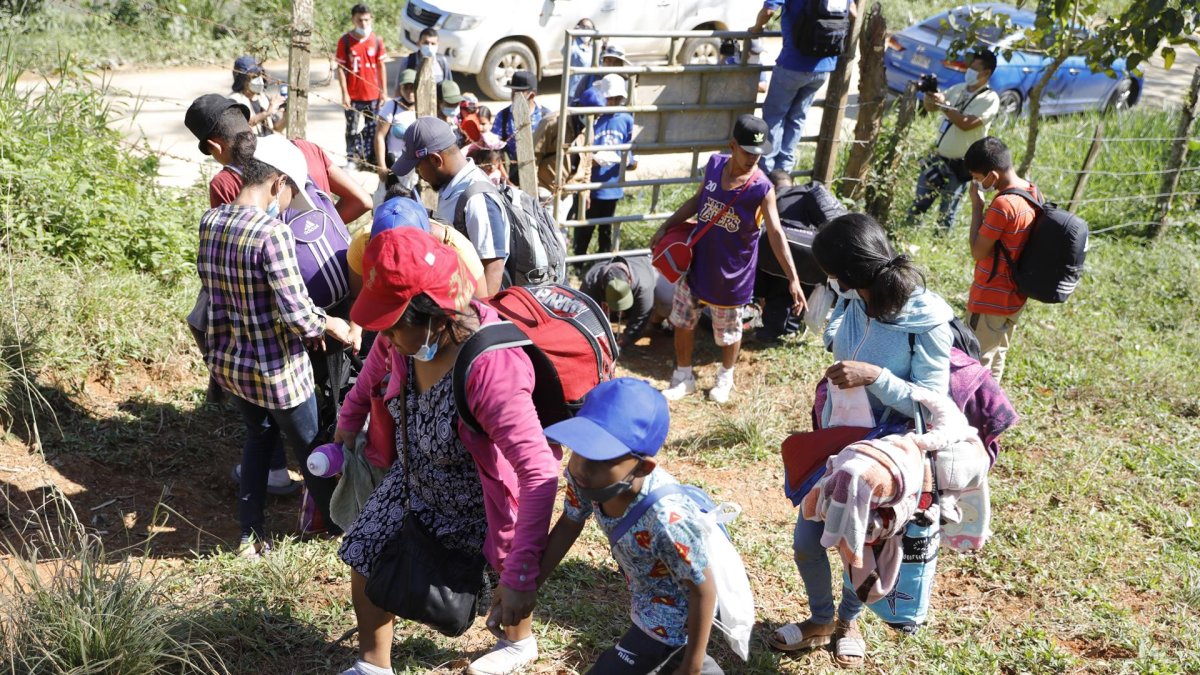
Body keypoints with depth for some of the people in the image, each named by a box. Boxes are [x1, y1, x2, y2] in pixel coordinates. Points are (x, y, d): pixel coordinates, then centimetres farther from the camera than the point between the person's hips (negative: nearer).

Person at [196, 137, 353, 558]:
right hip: (274, 369, -7)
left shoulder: (209, 222, -2)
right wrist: (330, 324, -5)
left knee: (258, 435, 28)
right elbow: (298, 313, -28)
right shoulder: (272, 232, -26)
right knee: (309, 450, 16)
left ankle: (251, 535, 34)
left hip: (226, 360, 7)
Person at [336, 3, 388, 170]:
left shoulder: (377, 40, 1)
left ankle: (370, 160, 19)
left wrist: (384, 91, 5)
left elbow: (381, 66, 7)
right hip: (353, 95, -2)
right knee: (352, 129, 5)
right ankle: (351, 160, 13)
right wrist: (344, 93, -9)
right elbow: (341, 68, -4)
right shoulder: (345, 41, -6)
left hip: (373, 94, 2)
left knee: (371, 129, 9)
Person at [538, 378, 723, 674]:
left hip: (673, 618, -7)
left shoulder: (667, 519, -44)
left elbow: (703, 590, -28)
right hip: (647, 599, 7)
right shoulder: (582, 476, -25)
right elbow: (569, 525, -3)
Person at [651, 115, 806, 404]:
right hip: (696, 262, 4)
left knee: (728, 330, 17)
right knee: (682, 322, 16)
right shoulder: (714, 164, -8)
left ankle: (725, 377, 44)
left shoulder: (762, 188, -21)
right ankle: (683, 377, 37)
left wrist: (793, 278, -29)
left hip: (731, 274, -4)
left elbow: (776, 233, -23)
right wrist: (666, 227, 10)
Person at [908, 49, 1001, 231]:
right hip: (937, 158, 6)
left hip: (959, 166, -6)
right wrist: (929, 94, -10)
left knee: (946, 214, 2)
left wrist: (944, 104, -23)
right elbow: (931, 108, 11)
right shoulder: (957, 89, 9)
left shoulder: (990, 99, -12)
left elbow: (966, 123, -24)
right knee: (917, 205, 11)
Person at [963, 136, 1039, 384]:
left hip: (990, 300, -9)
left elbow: (978, 252, -20)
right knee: (997, 358, 23)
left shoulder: (1003, 204, -27)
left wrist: (976, 204, -16)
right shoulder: (1034, 194, 1)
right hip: (1015, 298, 9)